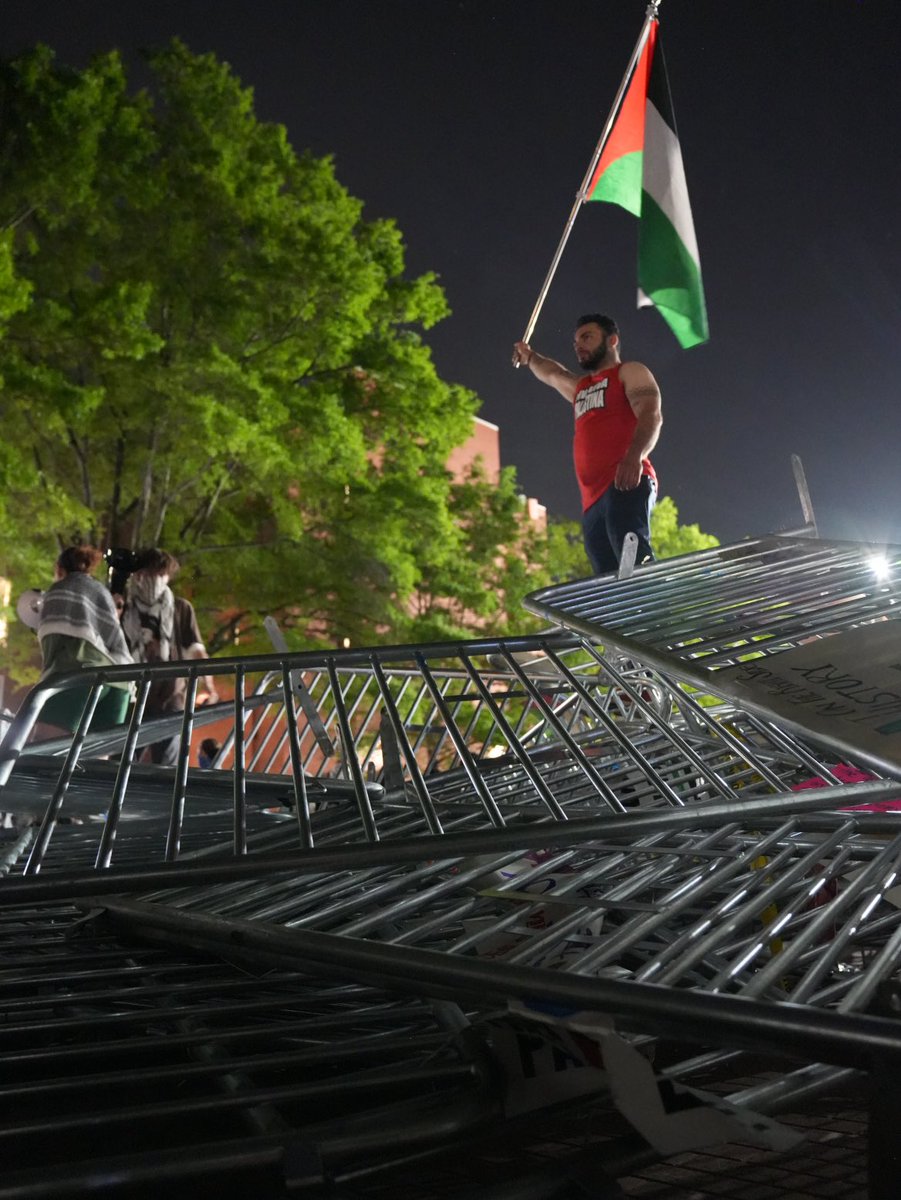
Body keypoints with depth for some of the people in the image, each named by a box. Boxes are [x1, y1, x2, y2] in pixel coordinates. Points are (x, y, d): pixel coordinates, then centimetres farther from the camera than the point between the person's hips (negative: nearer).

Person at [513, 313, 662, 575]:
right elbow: (553, 374, 61)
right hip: (593, 498, 7)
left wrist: (634, 456, -24)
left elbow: (651, 415, -7)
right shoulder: (580, 387, 36)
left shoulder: (631, 372, 13)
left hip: (625, 485, -7)